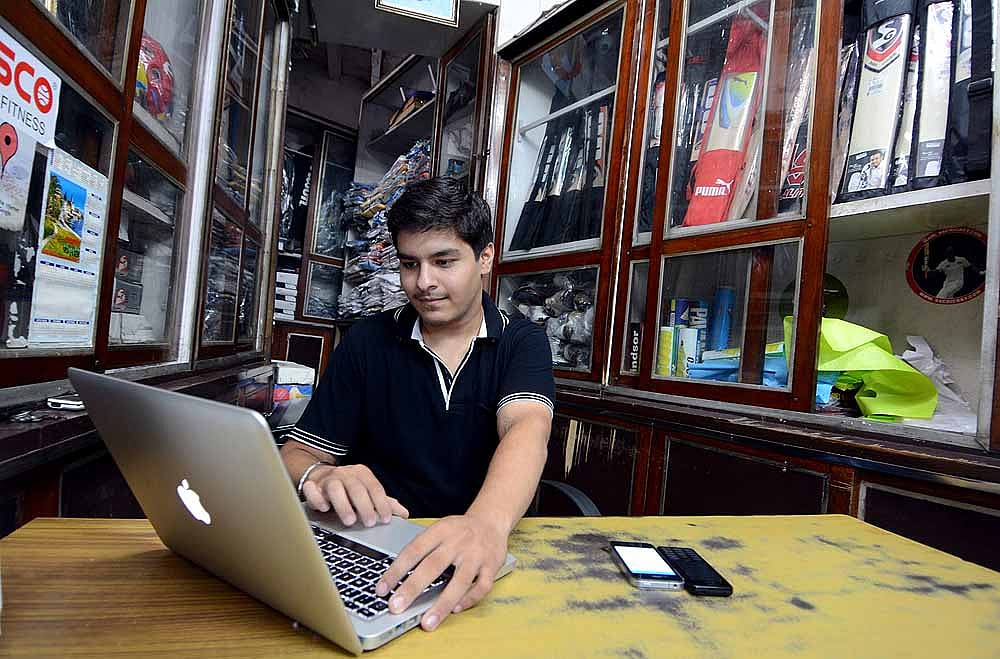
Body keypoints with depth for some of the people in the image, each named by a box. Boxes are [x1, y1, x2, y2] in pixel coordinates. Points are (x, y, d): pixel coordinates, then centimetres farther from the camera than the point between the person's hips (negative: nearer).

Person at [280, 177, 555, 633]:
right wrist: (320, 477, -24)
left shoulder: (522, 343, 0)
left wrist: (488, 522, -42)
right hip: (377, 548, 2)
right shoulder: (367, 342, 3)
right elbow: (296, 455, 2)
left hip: (486, 556, -1)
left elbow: (526, 428, -20)